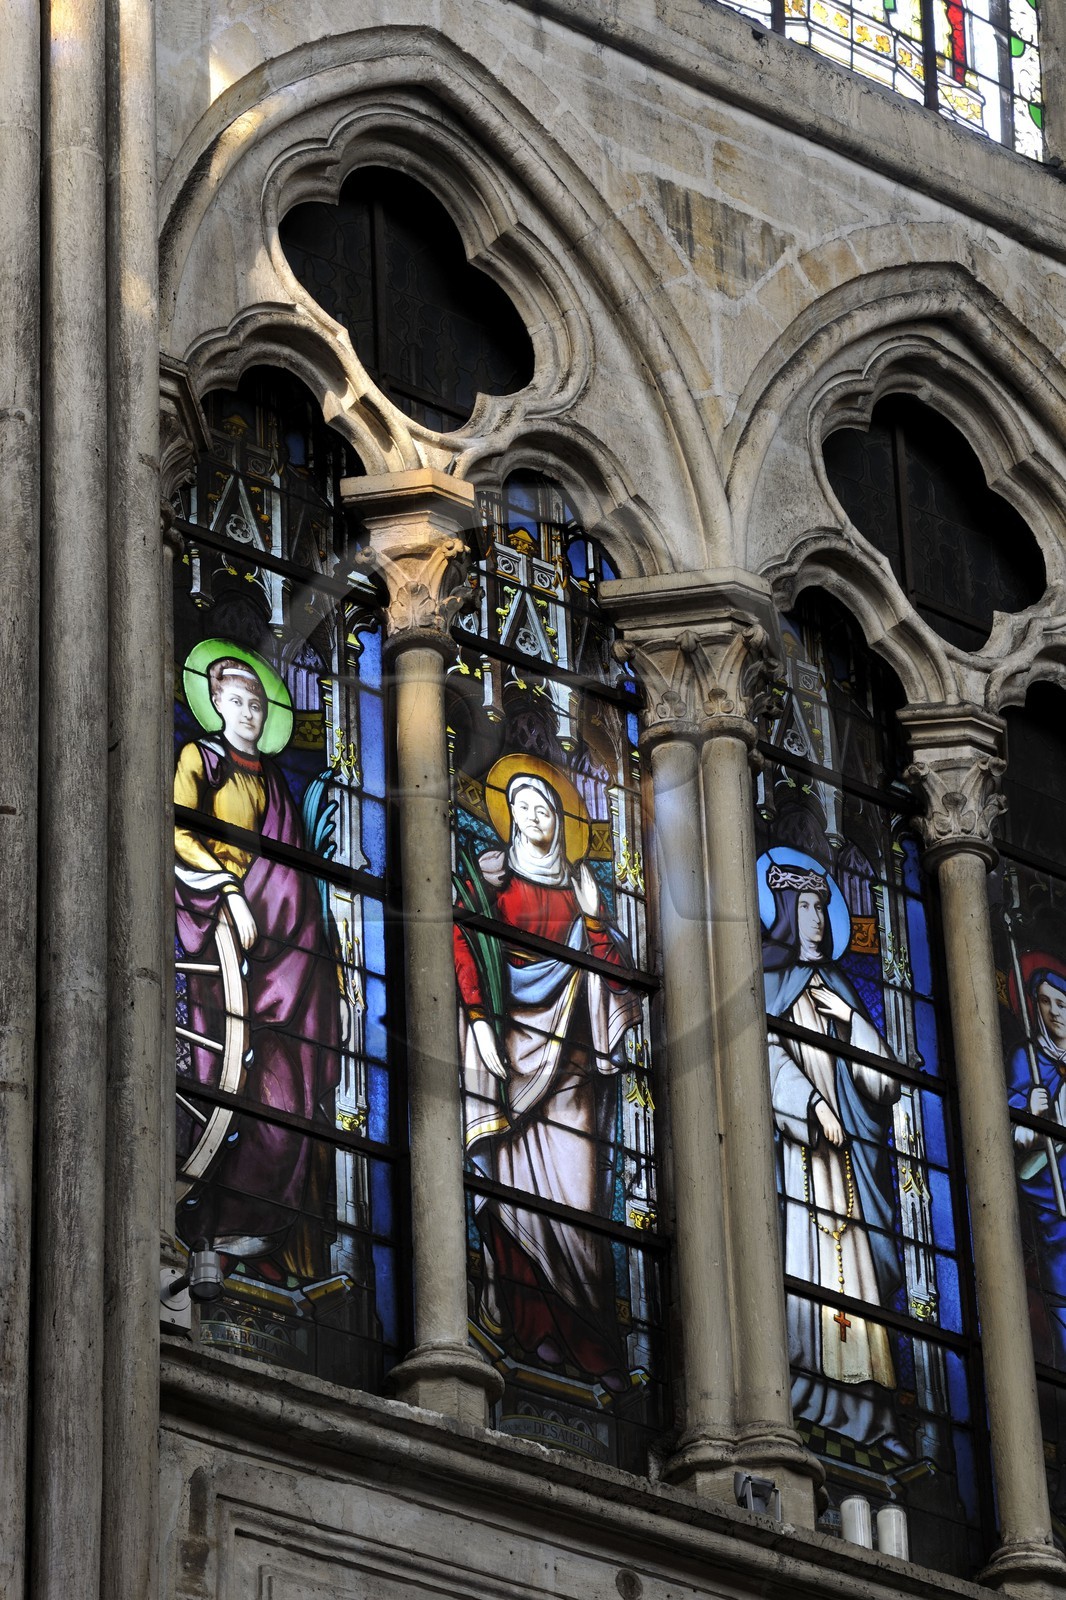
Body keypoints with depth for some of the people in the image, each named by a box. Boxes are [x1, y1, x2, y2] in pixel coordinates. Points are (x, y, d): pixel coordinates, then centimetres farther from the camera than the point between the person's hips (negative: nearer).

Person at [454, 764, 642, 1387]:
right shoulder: (492, 873, 7)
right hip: (511, 1028, -1)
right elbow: (464, 945, -2)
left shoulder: (579, 881, 14)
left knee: (578, 1188, -6)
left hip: (567, 1043, 2)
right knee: (521, 1179, -8)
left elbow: (606, 954, 8)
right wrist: (480, 1021, -12)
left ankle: (594, 1339, -6)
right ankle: (537, 1325, -6)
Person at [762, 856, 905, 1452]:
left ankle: (867, 1416, -7)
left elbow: (880, 1075, 16)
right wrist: (812, 1102, -21)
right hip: (791, 1143, -5)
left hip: (842, 1154, 6)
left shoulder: (835, 987, 22)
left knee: (853, 1270, -3)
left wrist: (851, 1018, 0)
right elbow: (769, 1051, -9)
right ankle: (806, 1400, -18)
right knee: (802, 1263, -15)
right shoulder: (769, 978, 6)